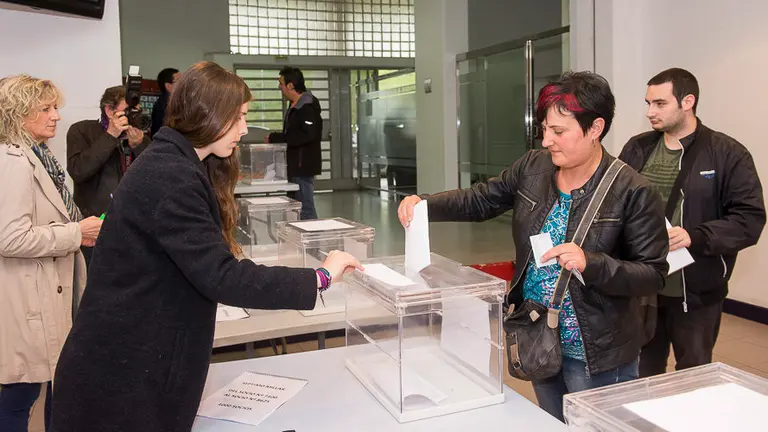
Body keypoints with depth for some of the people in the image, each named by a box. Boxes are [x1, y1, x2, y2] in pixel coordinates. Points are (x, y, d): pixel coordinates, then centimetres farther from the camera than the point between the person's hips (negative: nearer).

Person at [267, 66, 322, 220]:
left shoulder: (308, 107, -17)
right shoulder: (295, 106, 15)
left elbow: (307, 136, -28)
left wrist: (276, 138, -22)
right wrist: (276, 138, 8)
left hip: (303, 167, -11)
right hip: (295, 166, 11)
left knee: (305, 209, -7)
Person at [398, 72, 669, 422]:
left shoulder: (633, 192, -17)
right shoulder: (532, 167, -2)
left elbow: (654, 275, -16)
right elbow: (479, 200, 5)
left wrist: (591, 263, -32)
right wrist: (424, 205, -11)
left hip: (596, 354, -5)